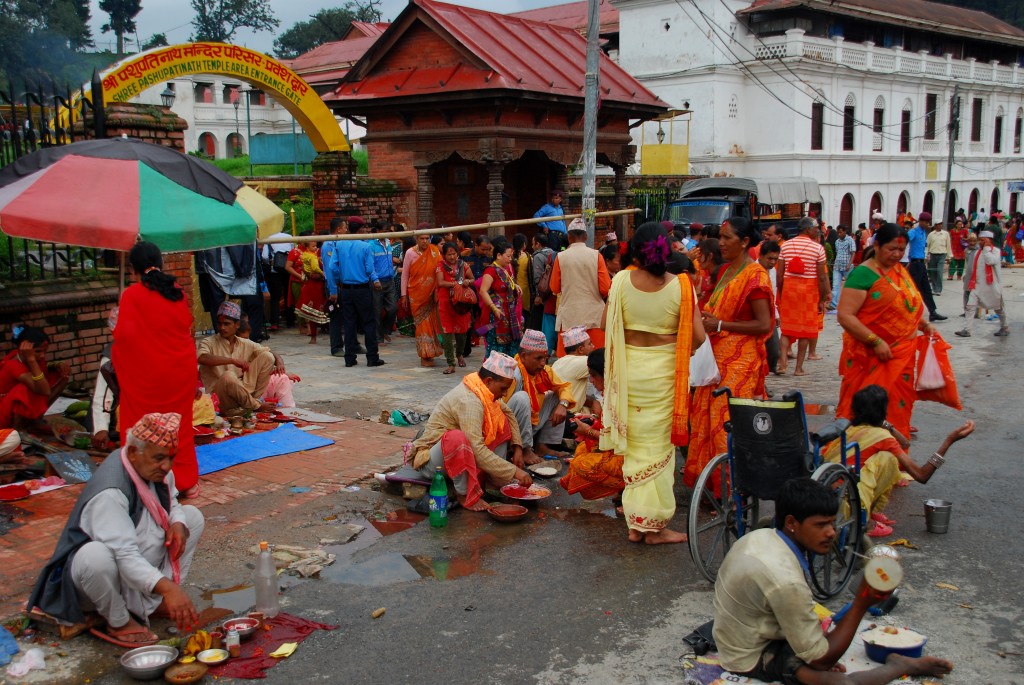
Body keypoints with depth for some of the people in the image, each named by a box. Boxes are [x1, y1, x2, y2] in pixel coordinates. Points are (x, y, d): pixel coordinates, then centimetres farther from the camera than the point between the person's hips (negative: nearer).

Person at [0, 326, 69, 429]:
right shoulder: (14, 365, -32)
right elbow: (45, 391, -44)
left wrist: (58, 365, -13)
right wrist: (31, 359, -46)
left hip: (26, 405, 8)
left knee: (63, 374, -1)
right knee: (26, 389, -38)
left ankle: (36, 416, 0)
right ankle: (18, 429, -17)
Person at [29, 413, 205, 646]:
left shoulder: (156, 469, -8)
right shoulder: (109, 493, -33)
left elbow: (171, 504, 11)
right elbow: (124, 556, -39)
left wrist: (178, 524, -13)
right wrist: (167, 587, -49)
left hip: (143, 565, 8)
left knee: (192, 516, 1)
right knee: (96, 555, -41)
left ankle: (157, 602, 0)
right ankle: (118, 622, -13)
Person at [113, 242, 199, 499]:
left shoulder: (133, 294, -12)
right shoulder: (177, 292, 2)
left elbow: (125, 334, -17)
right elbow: (187, 327, 8)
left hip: (147, 374, -4)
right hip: (182, 369, 4)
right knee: (179, 425, 16)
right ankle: (185, 481, 23)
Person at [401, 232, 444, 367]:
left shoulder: (434, 251, -1)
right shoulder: (410, 253, -3)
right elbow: (405, 274, 2)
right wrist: (404, 295, 1)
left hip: (431, 294, 1)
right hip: (416, 294, -1)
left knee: (431, 322, 5)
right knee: (422, 324, 0)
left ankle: (429, 353, 18)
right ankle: (425, 356, 5)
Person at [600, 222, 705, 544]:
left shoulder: (621, 281, -7)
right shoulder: (680, 286, -11)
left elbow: (606, 324, -1)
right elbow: (698, 335, -11)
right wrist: (680, 352, 10)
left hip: (629, 368, 2)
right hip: (665, 370, -2)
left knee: (636, 444, 13)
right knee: (660, 445, 8)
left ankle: (636, 523, 19)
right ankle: (655, 526, 14)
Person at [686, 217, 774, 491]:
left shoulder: (755, 275, -12)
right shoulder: (724, 271, 14)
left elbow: (764, 325, -18)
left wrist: (720, 325, -17)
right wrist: (707, 316, 8)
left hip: (740, 360, -8)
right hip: (717, 356, 9)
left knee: (729, 420, -7)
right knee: (706, 416, 9)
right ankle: (708, 477, 18)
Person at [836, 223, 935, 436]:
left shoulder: (900, 271, 13)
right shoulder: (863, 274, -11)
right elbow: (845, 316, -19)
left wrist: (924, 325, 7)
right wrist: (876, 341, -22)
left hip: (902, 355, 7)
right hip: (871, 357, -7)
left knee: (898, 404, 11)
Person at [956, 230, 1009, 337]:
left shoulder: (995, 250, -7)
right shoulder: (978, 252, 12)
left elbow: (990, 261, -27)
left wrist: (987, 247, -17)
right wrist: (971, 282, 15)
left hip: (992, 285, -5)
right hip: (978, 284, 5)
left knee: (998, 308, 11)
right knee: (970, 306, -10)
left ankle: (1004, 327, 30)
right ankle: (966, 330, -13)